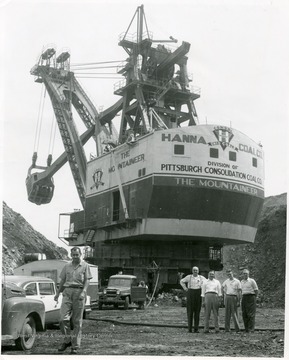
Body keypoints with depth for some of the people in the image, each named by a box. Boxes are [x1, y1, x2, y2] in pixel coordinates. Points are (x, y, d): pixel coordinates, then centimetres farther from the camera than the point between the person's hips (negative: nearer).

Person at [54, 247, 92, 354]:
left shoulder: (85, 265, 6)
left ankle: (75, 346, 8)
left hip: (79, 292, -2)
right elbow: (62, 280, 21)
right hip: (67, 292, 2)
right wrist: (57, 293, 20)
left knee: (77, 321, 2)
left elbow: (87, 281, -1)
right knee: (63, 319, -9)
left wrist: (83, 292, -15)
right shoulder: (67, 266, 14)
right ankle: (67, 339, 12)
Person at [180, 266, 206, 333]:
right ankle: (190, 328, 1)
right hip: (190, 293, -1)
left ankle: (196, 328, 5)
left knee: (197, 311, 0)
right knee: (190, 311, -4)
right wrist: (185, 288, 6)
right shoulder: (189, 277, 6)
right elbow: (181, 281, 18)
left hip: (198, 294, 1)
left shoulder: (201, 277, 7)